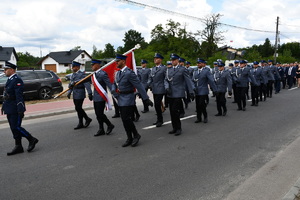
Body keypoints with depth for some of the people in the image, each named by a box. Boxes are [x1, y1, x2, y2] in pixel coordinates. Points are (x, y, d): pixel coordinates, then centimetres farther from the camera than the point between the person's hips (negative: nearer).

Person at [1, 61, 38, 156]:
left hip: (15, 110, -9)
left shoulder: (17, 80, -15)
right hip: (9, 110, 9)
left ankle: (32, 140, 9)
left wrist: (20, 110, -23)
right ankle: (18, 147, 18)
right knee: (14, 128, 11)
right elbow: (6, 95, 19)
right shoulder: (9, 80, 15)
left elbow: (19, 96, -20)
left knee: (16, 127, -7)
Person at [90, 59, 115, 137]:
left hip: (101, 97, -8)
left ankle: (110, 125, 16)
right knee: (98, 114, 11)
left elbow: (109, 85, -18)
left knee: (100, 114, -6)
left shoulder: (103, 74, -15)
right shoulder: (93, 74, 10)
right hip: (95, 97, 8)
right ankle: (101, 130, 22)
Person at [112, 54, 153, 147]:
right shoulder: (118, 73, 11)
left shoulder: (129, 73, -16)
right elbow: (115, 84, 21)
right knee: (124, 119, 11)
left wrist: (146, 99, -19)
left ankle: (136, 135, 9)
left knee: (126, 118, -11)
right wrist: (114, 90, -3)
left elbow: (139, 86, -18)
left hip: (128, 99, -9)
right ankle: (129, 139, 22)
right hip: (121, 100, 9)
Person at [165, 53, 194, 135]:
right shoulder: (168, 70, 13)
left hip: (178, 94, -5)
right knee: (172, 112, 8)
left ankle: (178, 128, 3)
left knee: (175, 111, -12)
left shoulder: (182, 69, -2)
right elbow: (166, 80, 11)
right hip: (170, 94, 6)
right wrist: (167, 87, -10)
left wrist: (191, 92, -6)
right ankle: (174, 128, 20)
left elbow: (188, 81, -3)